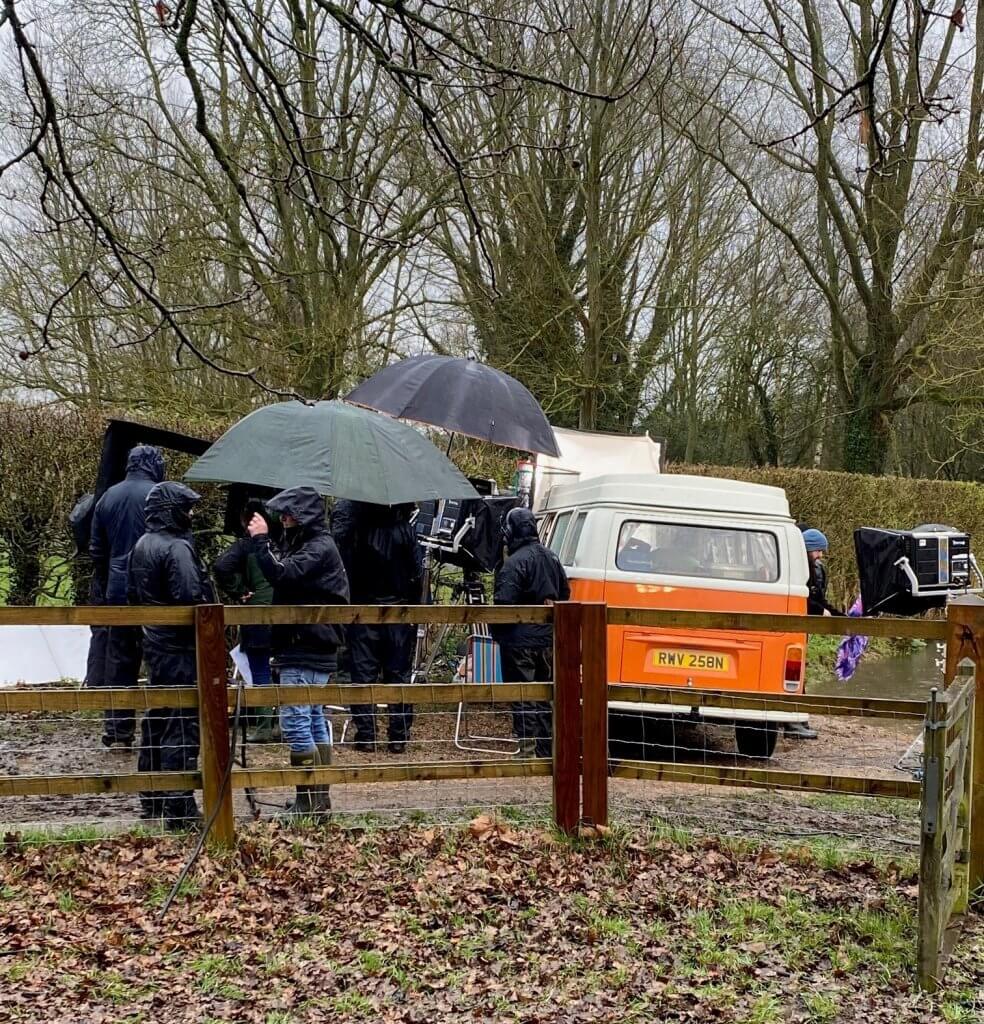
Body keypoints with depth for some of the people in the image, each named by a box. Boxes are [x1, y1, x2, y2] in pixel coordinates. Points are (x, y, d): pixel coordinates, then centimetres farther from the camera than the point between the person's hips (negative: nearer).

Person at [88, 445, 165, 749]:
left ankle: (117, 728, 14)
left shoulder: (108, 497, 9)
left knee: (118, 658, 12)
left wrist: (104, 589, 21)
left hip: (117, 590, 5)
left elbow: (96, 550, 14)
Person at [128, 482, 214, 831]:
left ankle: (151, 801, 26)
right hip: (181, 648, -9)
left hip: (154, 644, 10)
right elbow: (191, 599, -24)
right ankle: (179, 809, -5)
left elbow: (134, 595, 19)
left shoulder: (141, 546, 12)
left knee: (156, 720, 17)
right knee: (182, 725, -6)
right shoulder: (177, 547, -17)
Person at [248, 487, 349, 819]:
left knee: (295, 722, -11)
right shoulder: (303, 543, 18)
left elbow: (282, 574, -26)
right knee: (314, 722, 12)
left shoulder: (320, 548, -13)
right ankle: (319, 799, 18)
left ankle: (309, 800, -8)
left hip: (305, 652, -10)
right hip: (300, 648, 10)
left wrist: (261, 539, -19)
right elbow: (282, 574, 16)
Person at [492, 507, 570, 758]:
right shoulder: (551, 558, 9)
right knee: (546, 695, 15)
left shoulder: (514, 563, -17)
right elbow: (564, 593, 18)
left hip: (520, 641, -8)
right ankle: (546, 751, 21)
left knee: (523, 698, -2)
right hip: (549, 640, 8)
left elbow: (504, 602, -20)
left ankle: (527, 750, -4)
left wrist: (496, 632, -6)